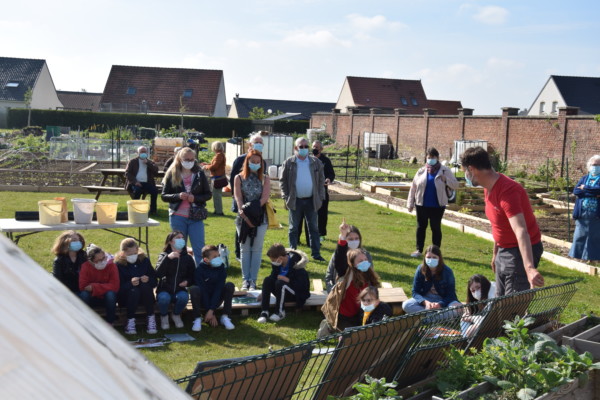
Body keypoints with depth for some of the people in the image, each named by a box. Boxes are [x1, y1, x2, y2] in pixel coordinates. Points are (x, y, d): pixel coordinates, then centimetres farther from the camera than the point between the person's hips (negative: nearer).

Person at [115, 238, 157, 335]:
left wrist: (148, 280, -23)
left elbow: (154, 281, 0)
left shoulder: (144, 260, 3)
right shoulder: (119, 264, -5)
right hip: (126, 296, -2)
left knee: (145, 286, -30)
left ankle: (151, 318, -24)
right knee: (134, 291, -34)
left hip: (144, 297, 2)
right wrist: (130, 283, -32)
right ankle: (130, 321, -24)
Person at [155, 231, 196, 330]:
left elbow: (193, 276, 13)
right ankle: (164, 317, -1)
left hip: (180, 290, 2)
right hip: (164, 289, -2)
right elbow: (158, 274, -17)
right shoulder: (164, 256, 1)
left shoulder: (187, 258, 8)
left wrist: (187, 281, -10)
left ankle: (176, 315, 0)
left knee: (184, 296, -33)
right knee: (164, 298, -36)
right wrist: (168, 258, -27)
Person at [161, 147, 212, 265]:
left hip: (196, 217, 0)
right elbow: (164, 196, 1)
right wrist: (178, 196, -17)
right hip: (177, 217, 0)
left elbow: (208, 194, 5)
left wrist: (195, 198, -14)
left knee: (199, 250, -1)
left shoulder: (199, 174, 2)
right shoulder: (172, 175, 0)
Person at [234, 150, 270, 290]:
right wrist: (243, 213, -19)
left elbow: (265, 197, -5)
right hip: (243, 218, 0)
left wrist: (252, 210, -16)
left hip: (260, 218, 0)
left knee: (257, 249, 1)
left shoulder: (265, 178, 6)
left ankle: (253, 280, 6)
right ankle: (245, 279, 9)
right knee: (245, 249, 4)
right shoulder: (239, 178, 6)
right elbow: (238, 197, -5)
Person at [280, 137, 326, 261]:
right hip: (295, 201, -1)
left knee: (314, 228, 5)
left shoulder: (316, 162, 4)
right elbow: (283, 181, 1)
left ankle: (316, 253, 11)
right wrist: (286, 198, -6)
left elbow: (321, 180, 7)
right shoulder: (288, 163, -1)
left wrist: (320, 197, 0)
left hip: (311, 201, 2)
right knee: (293, 229, 7)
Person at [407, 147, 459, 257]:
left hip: (437, 206, -2)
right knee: (421, 227, 9)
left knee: (436, 227, 6)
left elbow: (455, 185, -3)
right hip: (422, 205, 2)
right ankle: (419, 250, 19)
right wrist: (410, 203, 4)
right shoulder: (421, 171, 4)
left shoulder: (445, 171, -1)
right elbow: (413, 188, 6)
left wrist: (444, 179, -20)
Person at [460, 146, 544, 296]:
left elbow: (521, 231, -41)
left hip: (521, 251, -10)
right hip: (504, 250, 10)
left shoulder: (507, 191, -29)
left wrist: (529, 268, -52)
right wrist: (496, 253, 23)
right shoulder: (489, 188, 2)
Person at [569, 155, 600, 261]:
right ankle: (577, 256, 16)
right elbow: (575, 191, -2)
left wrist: (585, 188, -7)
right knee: (579, 236, 7)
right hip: (582, 213, 3)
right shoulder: (584, 178, 14)